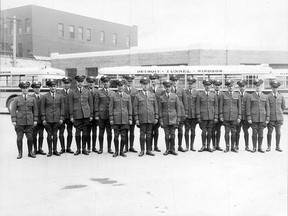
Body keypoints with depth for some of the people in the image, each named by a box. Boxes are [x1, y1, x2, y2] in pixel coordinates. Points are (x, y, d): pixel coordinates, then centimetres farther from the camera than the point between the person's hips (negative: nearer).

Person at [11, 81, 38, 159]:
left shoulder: (32, 99, 9)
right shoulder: (17, 99, 4)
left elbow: (35, 110, 11)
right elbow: (13, 110, 1)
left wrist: (35, 120, 4)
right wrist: (13, 120, -6)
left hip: (29, 122, 1)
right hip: (19, 122, -1)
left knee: (30, 137, 2)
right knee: (19, 138, 2)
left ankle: (30, 152, 14)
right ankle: (20, 153, 11)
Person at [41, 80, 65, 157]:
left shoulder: (60, 96, 7)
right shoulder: (45, 96, 2)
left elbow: (62, 107, 8)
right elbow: (42, 108, 2)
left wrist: (61, 118, 0)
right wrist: (43, 119, -5)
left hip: (57, 119, 1)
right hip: (48, 119, -1)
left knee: (55, 134, 6)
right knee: (49, 134, 3)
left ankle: (55, 150, 17)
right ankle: (50, 151, 12)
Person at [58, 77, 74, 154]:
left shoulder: (73, 92, 5)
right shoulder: (59, 93, 1)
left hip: (70, 116, 1)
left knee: (70, 133, 6)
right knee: (61, 133, 4)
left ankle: (68, 148, 17)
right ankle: (62, 148, 16)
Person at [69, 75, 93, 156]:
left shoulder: (87, 92, 9)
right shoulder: (72, 93, 6)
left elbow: (91, 104, 10)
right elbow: (71, 105, 5)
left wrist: (91, 115, 4)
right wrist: (71, 115, -1)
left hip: (86, 115, 1)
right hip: (77, 115, -1)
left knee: (85, 132, 4)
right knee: (78, 132, -1)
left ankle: (84, 149, 13)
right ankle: (78, 149, 10)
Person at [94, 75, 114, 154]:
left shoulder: (113, 93, 12)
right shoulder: (98, 93, 4)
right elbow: (96, 104, 1)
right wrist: (96, 115, -6)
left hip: (110, 115, 2)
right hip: (101, 115, -2)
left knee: (109, 133, 4)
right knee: (101, 132, 4)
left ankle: (109, 148, 14)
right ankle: (101, 148, 13)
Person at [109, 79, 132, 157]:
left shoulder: (128, 96, 10)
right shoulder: (113, 96, 6)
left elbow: (130, 108, 9)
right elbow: (111, 108, 4)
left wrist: (130, 119, 2)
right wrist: (111, 119, -3)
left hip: (125, 119, 1)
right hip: (116, 119, -1)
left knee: (124, 136, 1)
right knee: (116, 136, -1)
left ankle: (121, 151, 13)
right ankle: (116, 151, 11)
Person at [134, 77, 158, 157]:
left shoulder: (152, 95, 10)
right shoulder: (138, 96, 3)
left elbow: (156, 107, 11)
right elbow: (135, 108, 1)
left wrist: (156, 117, 5)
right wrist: (136, 119, -5)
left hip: (151, 118, 2)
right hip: (142, 119, -2)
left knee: (149, 134, 5)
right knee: (142, 134, 1)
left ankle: (149, 150, 12)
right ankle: (142, 150, 8)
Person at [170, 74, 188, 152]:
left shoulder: (182, 90, 7)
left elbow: (185, 102, 8)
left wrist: (186, 112, 4)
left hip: (181, 112, 1)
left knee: (180, 130, 5)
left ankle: (180, 146, 13)